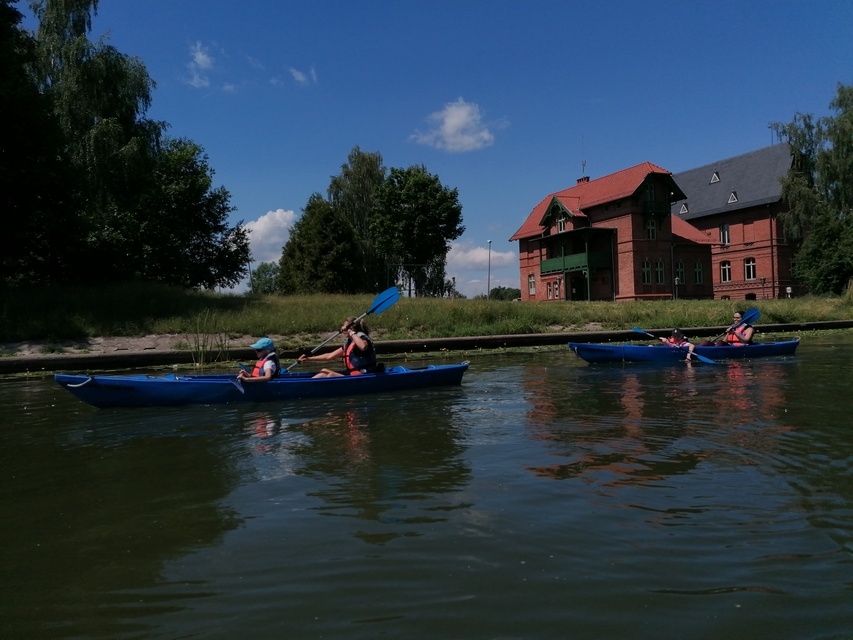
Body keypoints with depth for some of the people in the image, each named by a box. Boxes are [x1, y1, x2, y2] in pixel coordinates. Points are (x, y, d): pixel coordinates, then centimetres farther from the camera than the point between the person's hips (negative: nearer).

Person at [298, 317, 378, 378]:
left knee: (332, 375, -20)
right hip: (351, 373, 10)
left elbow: (363, 346, -40)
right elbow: (329, 356, 17)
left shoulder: (362, 337, -11)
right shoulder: (349, 343, 15)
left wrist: (351, 333, -27)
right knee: (324, 371, 10)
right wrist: (309, 358, 12)